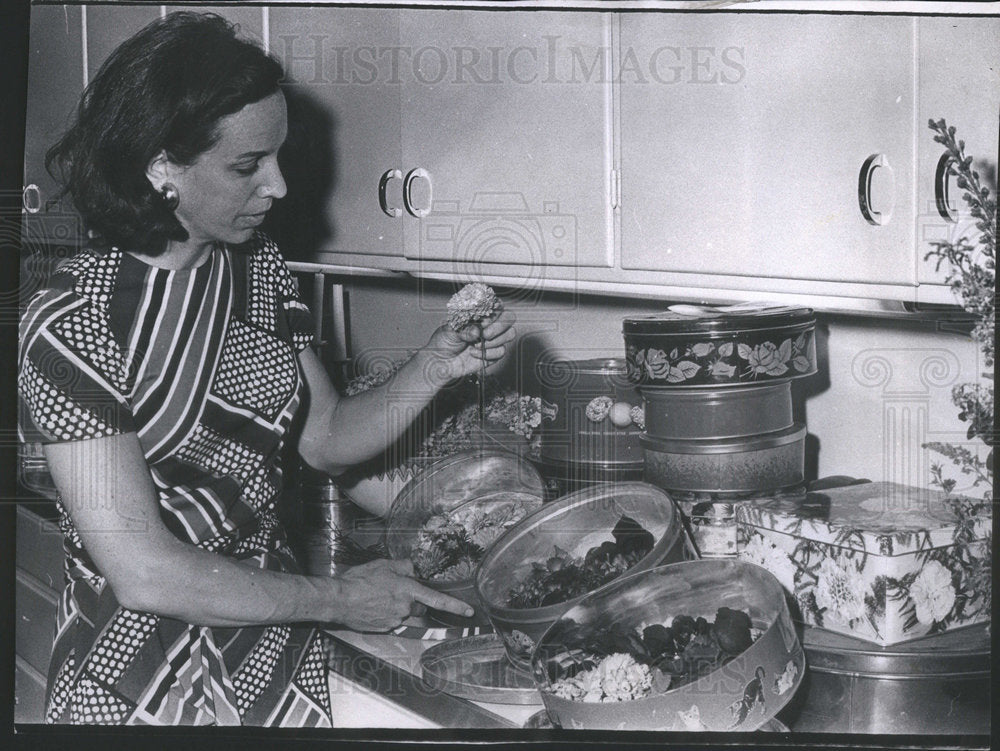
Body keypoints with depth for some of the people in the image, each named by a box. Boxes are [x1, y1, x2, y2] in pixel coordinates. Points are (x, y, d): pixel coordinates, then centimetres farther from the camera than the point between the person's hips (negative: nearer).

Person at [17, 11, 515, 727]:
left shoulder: (261, 268, 0)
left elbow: (326, 438, 7)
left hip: (279, 660, 6)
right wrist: (339, 599, -17)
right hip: (138, 684, -6)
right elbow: (143, 573, -23)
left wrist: (434, 370, -9)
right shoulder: (71, 323, -21)